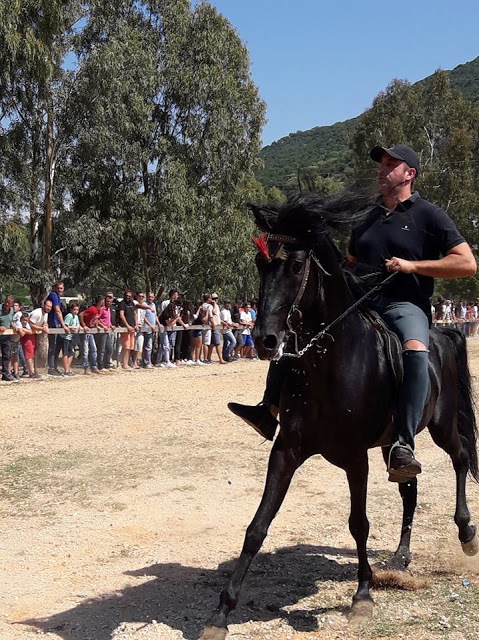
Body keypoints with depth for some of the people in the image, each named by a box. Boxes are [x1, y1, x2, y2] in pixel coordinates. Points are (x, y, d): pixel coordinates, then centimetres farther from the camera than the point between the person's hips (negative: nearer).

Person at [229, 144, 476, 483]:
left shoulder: (429, 214, 2)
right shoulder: (367, 218, 21)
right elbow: (350, 264, 32)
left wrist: (412, 265, -14)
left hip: (405, 304, -6)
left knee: (416, 350, -39)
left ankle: (402, 445, -46)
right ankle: (270, 409, -9)